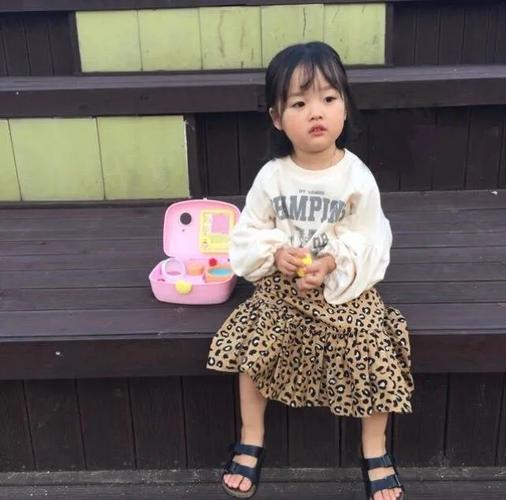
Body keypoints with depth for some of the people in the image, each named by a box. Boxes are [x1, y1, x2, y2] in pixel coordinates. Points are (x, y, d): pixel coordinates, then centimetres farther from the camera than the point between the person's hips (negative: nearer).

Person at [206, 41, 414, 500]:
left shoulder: (357, 177, -11)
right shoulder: (272, 175, -8)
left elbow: (370, 245, -8)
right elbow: (249, 234, 0)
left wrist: (333, 264, -24)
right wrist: (277, 254, -19)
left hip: (345, 285, -1)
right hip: (280, 285, 1)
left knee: (372, 345, -16)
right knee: (256, 346, -14)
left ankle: (375, 451, 7)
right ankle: (251, 443, 9)